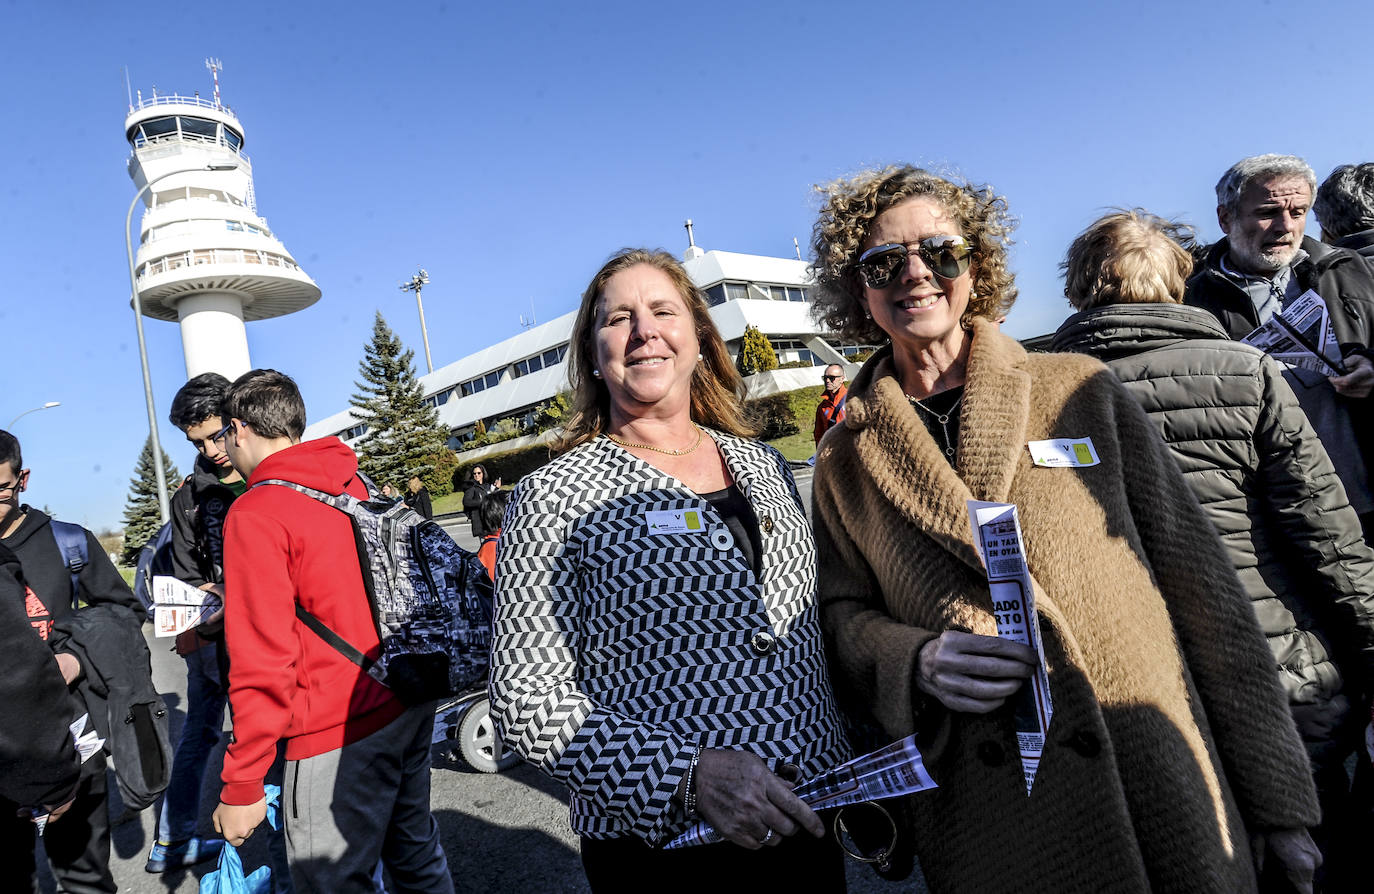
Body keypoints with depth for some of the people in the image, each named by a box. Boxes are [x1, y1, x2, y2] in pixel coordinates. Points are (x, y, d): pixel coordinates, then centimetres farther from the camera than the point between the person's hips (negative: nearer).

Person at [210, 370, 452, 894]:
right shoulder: (352, 483, 9)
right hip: (410, 703, 8)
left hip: (340, 732, -8)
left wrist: (241, 786, -11)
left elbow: (262, 663, -18)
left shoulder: (255, 514, -14)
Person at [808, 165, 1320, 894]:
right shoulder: (846, 462, 4)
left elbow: (1197, 581, 0)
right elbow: (843, 618, 6)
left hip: (1158, 781, 0)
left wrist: (1278, 797, 1)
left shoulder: (1081, 389, 0)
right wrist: (918, 663, -16)